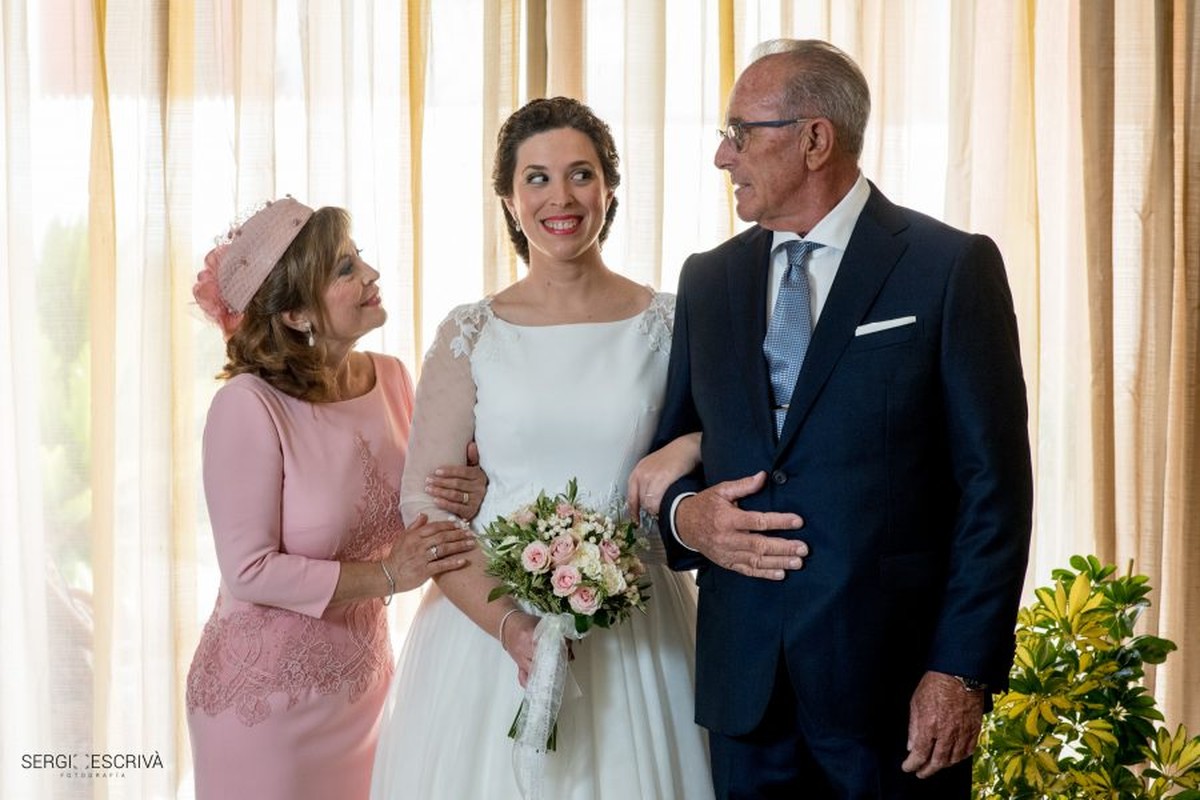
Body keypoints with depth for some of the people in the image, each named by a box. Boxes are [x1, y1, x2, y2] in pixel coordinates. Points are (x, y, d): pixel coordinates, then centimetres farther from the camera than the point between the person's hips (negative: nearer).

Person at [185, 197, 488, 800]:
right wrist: (386, 577, -21)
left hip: (364, 679, 6)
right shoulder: (248, 406, -21)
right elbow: (250, 570, -20)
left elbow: (414, 517, 7)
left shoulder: (391, 378, -4)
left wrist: (470, 498, -14)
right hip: (267, 697, -6)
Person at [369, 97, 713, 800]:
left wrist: (689, 452, -15)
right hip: (490, 623, 0)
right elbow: (424, 502, -1)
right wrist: (508, 625, -14)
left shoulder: (669, 325, 1)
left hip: (638, 632, 1)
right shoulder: (471, 335, 0)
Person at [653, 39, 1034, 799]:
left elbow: (994, 484, -7)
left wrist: (963, 671, -12)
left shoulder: (952, 266, -5)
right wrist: (685, 515, -6)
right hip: (743, 677, 4)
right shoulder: (707, 279, 10)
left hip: (893, 678, -4)